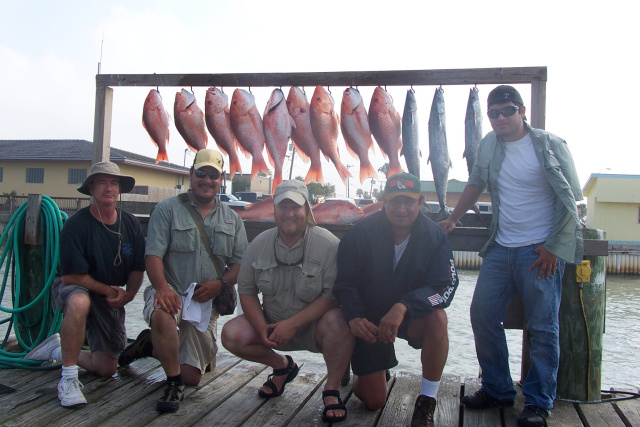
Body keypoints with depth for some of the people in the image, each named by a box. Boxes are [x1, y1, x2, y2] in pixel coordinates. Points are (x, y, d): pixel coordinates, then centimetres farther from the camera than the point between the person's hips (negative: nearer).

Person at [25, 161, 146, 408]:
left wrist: (127, 295, -15)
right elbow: (71, 276, -20)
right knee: (79, 302, -44)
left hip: (112, 297, 5)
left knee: (106, 368, 4)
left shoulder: (130, 224, -5)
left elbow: (138, 268, 1)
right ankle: (68, 378, -28)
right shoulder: (76, 225, -19)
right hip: (72, 288, -5)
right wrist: (108, 290, -18)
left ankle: (58, 350, 31)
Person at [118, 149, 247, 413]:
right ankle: (173, 382, -17)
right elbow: (153, 254, -10)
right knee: (162, 314, -41)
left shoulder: (232, 220, 10)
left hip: (206, 302, 4)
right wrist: (162, 288, -29)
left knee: (192, 377, 2)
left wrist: (220, 283, -14)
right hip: (171, 292, -3)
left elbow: (240, 264, 7)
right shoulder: (167, 210, 0)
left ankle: (153, 345, 31)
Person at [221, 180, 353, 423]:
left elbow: (335, 295, -20)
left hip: (314, 326, -4)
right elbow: (246, 290, 4)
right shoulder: (259, 244, 0)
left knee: (338, 321, -36)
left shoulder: (327, 244, -15)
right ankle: (282, 366, 14)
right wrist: (262, 328, -13)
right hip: (272, 324, 5)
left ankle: (332, 389, -9)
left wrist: (293, 323, -26)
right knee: (232, 334, -15)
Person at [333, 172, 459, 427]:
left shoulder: (433, 236, -13)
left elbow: (445, 286, -22)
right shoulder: (361, 233, -15)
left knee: (437, 318, -35)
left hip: (411, 316, 1)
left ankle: (427, 402, -15)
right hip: (369, 318, 0)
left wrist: (403, 307, -39)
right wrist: (354, 317, -31)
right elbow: (344, 282, -11)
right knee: (373, 402, -3)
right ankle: (373, 372, 36)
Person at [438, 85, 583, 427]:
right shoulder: (490, 144, 9)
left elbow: (570, 199, -5)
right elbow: (475, 184, 21)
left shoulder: (550, 146, -5)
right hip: (500, 248, 5)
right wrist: (452, 219, 18)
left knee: (542, 327, -2)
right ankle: (497, 389, 19)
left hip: (540, 251, -5)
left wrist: (553, 247, -10)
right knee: (482, 315, 3)